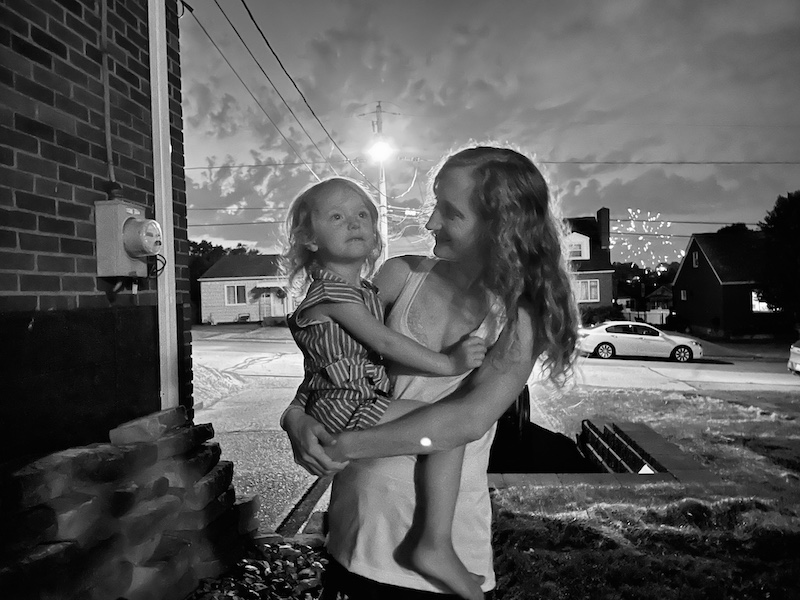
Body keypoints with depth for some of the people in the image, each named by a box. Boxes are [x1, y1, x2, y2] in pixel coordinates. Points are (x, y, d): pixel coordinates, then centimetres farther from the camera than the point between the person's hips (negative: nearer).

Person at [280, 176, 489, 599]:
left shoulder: (362, 290, 16)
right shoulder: (333, 291, -15)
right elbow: (386, 343, -20)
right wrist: (447, 363, -18)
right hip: (344, 407, -10)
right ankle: (437, 545, -20)